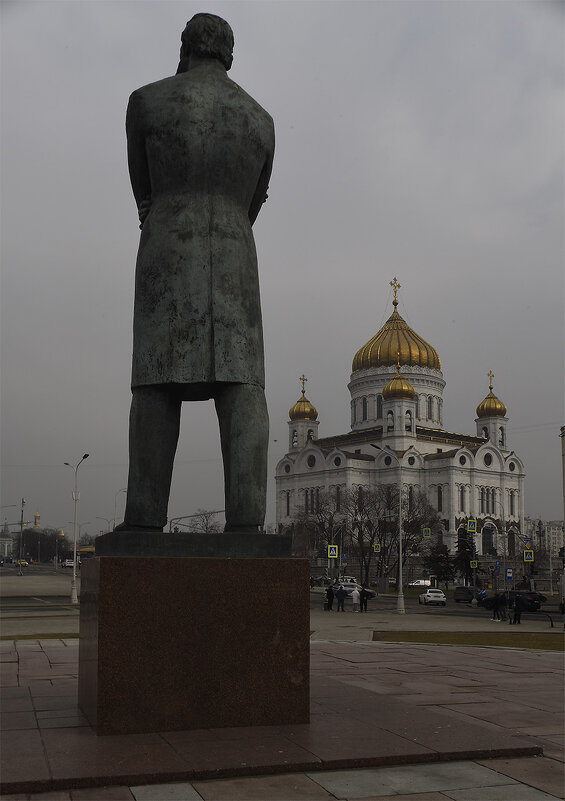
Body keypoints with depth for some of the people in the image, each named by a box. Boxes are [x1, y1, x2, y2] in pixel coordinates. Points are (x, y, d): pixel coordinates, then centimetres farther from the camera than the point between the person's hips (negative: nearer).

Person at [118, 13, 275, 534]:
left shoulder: (146, 101, 6)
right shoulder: (262, 120, 15)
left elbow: (145, 194, 12)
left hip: (168, 257, -2)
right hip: (235, 264, 2)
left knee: (158, 384, -5)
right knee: (241, 386, -7)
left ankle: (145, 521, -13)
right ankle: (246, 521, -18)